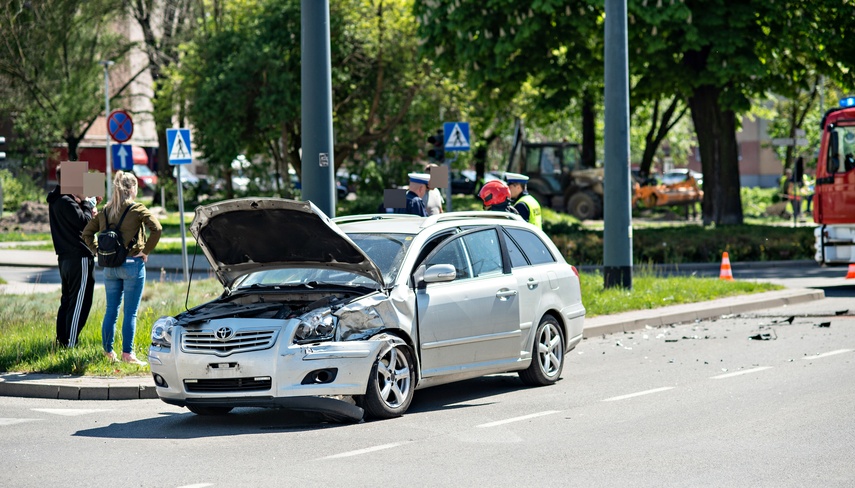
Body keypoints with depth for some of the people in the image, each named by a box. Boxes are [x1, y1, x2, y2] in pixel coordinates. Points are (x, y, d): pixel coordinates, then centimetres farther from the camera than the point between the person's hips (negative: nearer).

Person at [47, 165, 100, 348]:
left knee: (67, 300, 16)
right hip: (79, 257, -10)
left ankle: (61, 340, 19)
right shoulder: (66, 202, -18)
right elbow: (84, 223, -22)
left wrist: (88, 205, 1)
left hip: (65, 256, 10)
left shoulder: (56, 200, 13)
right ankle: (71, 344, -8)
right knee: (79, 302, -7)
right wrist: (87, 203, -8)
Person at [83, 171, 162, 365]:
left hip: (109, 266, 5)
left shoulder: (105, 211, 7)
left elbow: (87, 233, 11)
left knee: (111, 310, 12)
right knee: (130, 312, -1)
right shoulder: (137, 209, -8)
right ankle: (127, 354, -2)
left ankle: (107, 351, 16)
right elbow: (156, 228, -19)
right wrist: (146, 251, -10)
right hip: (132, 264, -5)